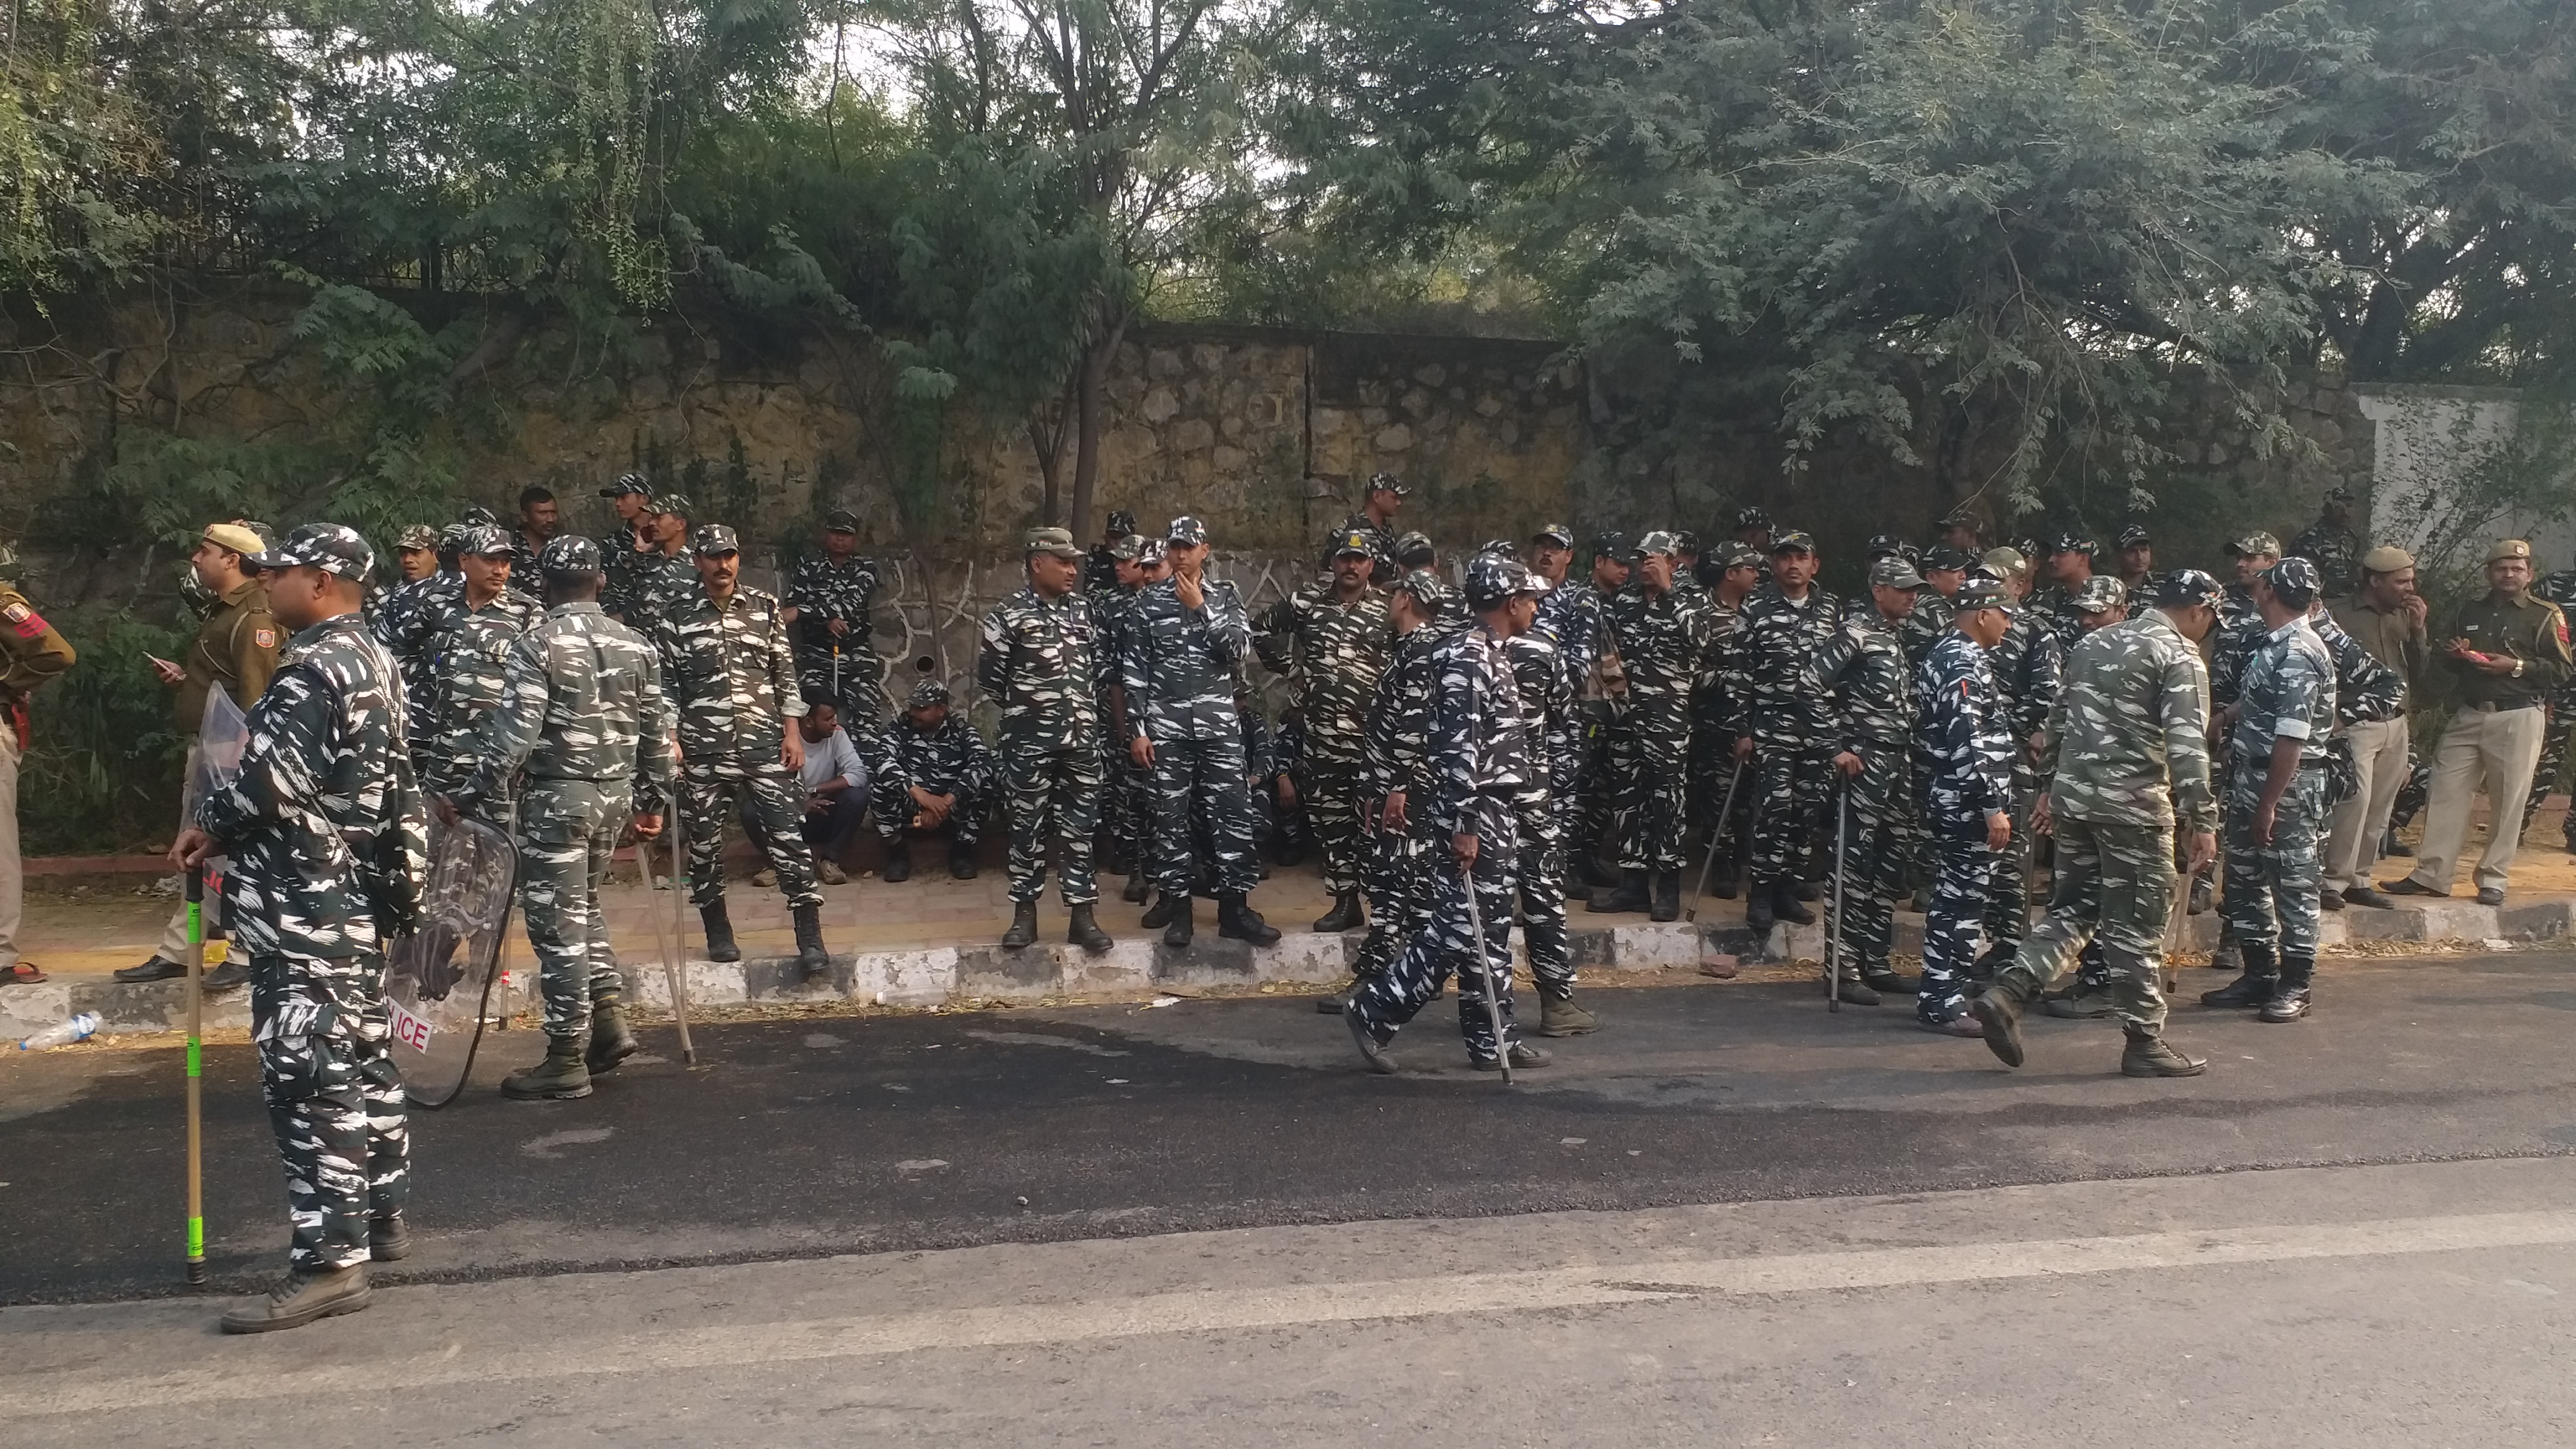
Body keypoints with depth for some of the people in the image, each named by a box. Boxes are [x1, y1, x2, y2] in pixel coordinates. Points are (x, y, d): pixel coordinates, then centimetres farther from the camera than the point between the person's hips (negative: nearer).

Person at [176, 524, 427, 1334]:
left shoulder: (316, 668, -17)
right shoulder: (370, 661, 14)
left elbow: (273, 780, -23)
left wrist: (210, 825, -4)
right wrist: (229, 827, 13)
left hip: (306, 907, -10)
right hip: (357, 892, 11)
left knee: (309, 1075, -9)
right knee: (361, 1058, 18)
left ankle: (330, 1261, -8)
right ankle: (381, 1218, 30)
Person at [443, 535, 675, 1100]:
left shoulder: (535, 645, -11)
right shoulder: (636, 645, 6)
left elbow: (512, 734, -18)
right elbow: (658, 731, 10)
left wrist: (469, 796, -11)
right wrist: (653, 800, 19)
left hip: (556, 798, -6)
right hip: (617, 794, 6)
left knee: (557, 926, 1)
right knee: (583, 909, 24)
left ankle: (567, 1060, 7)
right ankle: (609, 1017, 15)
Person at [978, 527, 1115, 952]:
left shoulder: (1083, 609, 8)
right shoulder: (1009, 615, -6)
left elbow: (1100, 666, 15)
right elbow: (989, 677, -1)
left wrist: (1084, 708, 10)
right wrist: (1025, 707, 8)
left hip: (1082, 737, 4)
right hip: (1030, 741, -4)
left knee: (1080, 827, 6)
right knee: (1028, 827, 4)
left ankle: (1082, 914, 12)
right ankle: (1025, 913, 14)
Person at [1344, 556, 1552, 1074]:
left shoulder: (1491, 654, 15)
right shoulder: (1467, 657, -17)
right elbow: (1457, 746, -22)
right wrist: (1462, 825, -25)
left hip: (1493, 811, 10)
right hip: (1471, 813, -10)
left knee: (1490, 930, 11)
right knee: (1458, 930, -6)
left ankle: (1492, 1040, 17)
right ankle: (1373, 1012, 4)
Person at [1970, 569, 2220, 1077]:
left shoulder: (2093, 642, 14)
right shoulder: (2180, 656, -8)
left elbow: (2059, 720, 19)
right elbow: (2187, 746, -17)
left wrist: (2053, 787, 27)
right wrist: (2202, 820, -17)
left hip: (2074, 794, 7)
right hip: (2133, 805, -7)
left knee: (2072, 908, 16)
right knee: (2136, 925, 2)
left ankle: (2006, 993, 1)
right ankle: (2144, 1043, 11)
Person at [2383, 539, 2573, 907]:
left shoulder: (2546, 616, 1)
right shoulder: (2472, 612, 18)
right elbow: (2449, 664, 26)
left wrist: (2515, 666, -17)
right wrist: (2454, 655, 3)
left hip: (2518, 717, -5)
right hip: (2469, 715, 5)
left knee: (2508, 802, -1)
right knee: (2445, 793, 0)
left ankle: (2493, 879, 7)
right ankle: (2430, 874, 5)